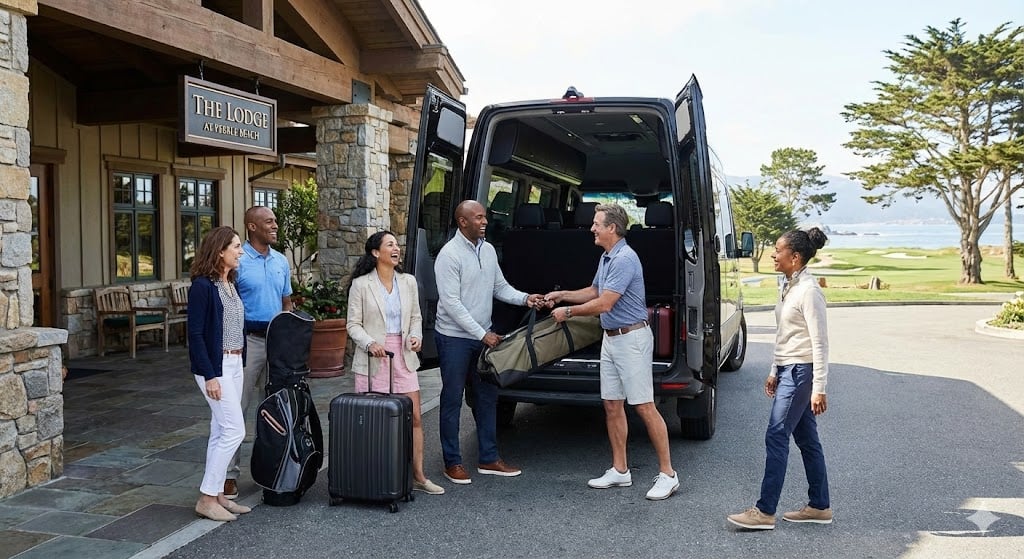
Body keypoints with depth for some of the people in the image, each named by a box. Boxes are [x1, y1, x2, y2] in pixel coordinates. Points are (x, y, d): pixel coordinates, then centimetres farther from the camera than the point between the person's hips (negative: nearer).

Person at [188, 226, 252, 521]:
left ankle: (216, 494, 19)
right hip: (215, 365, -8)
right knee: (234, 430, -9)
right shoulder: (202, 286, -13)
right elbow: (195, 333, -15)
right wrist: (209, 375, -18)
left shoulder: (230, 283, 11)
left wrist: (238, 362, 12)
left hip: (234, 364, 8)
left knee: (221, 432, 11)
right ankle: (206, 498, 1)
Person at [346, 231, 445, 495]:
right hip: (373, 359, -4)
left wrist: (416, 336, -4)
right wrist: (370, 343, -19)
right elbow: (353, 324, -3)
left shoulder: (408, 282, 9)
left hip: (403, 356, 4)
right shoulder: (361, 285, -4)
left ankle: (419, 476, 13)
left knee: (415, 417, 3)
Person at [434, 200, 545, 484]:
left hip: (483, 336, 7)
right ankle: (452, 463, 14)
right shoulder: (449, 255, -16)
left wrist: (525, 298, -4)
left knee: (488, 396, 11)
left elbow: (499, 287, 15)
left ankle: (488, 459, 22)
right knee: (452, 400, 3)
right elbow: (451, 303, -19)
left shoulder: (488, 250, 6)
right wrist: (482, 334, -20)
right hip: (454, 338, -7)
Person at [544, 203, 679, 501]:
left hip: (632, 338, -10)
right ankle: (620, 470, 20)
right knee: (612, 405, 11)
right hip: (610, 339, 10)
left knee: (644, 406, -6)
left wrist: (568, 311, -10)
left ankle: (667, 474, 2)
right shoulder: (606, 257, 12)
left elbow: (604, 303, -22)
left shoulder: (625, 258, -20)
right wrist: (562, 295, 18)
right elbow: (594, 291, 28)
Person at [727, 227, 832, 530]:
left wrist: (818, 388, -20)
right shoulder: (789, 286, 12)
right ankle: (820, 507, 22)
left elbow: (820, 342, -18)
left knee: (776, 437, -8)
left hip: (800, 372, -10)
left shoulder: (809, 291, -16)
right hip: (787, 370, 10)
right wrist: (774, 372, 21)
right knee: (806, 439, 13)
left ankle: (765, 511, -3)